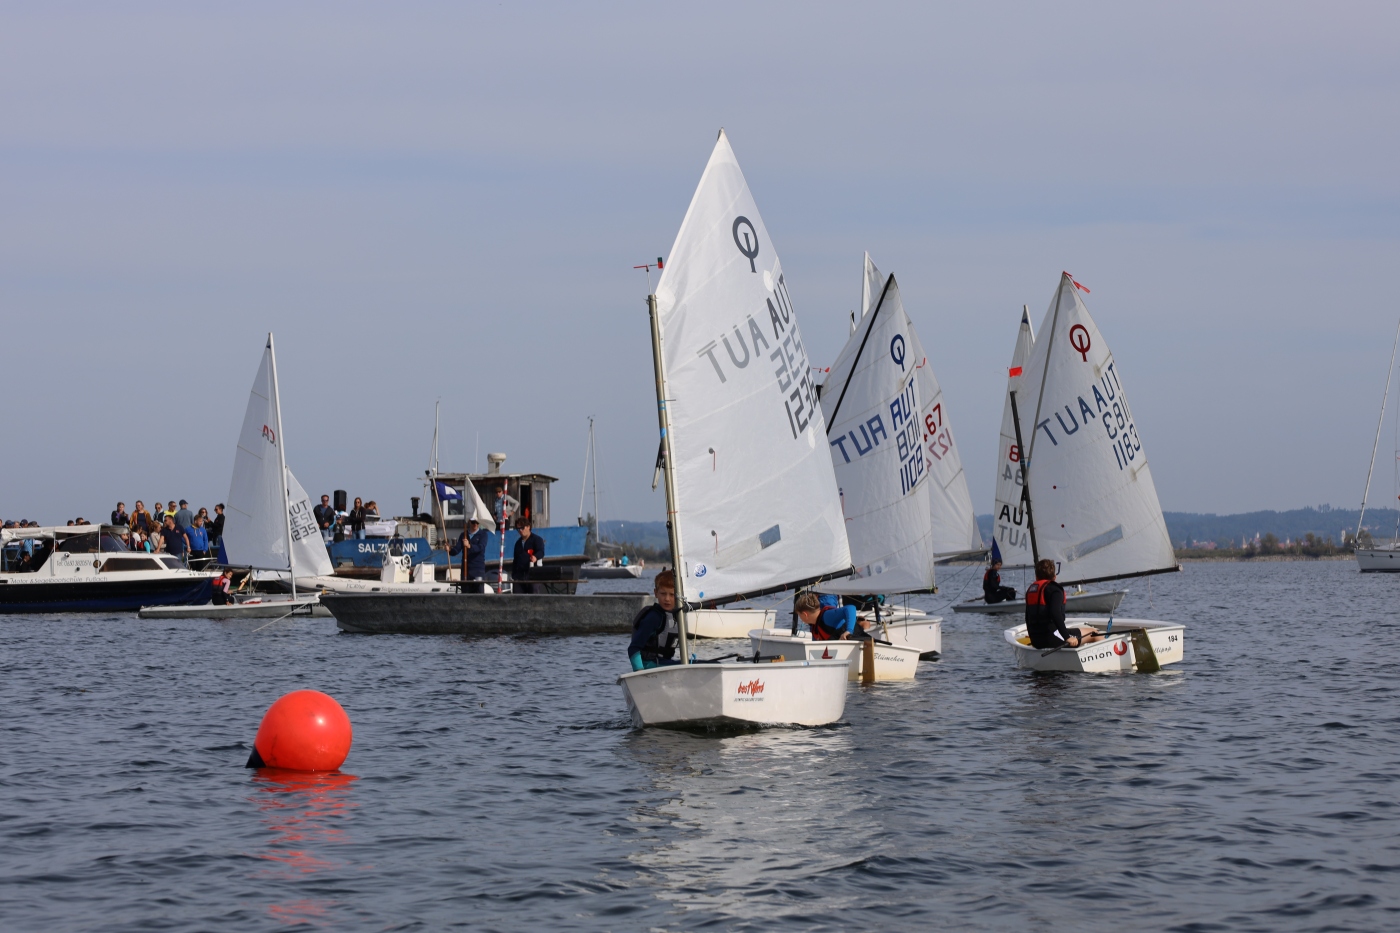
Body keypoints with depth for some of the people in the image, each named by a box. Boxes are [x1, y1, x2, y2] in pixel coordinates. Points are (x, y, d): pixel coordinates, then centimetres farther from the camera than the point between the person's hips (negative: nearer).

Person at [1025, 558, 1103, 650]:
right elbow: (1056, 613, -23)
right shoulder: (1053, 588, -8)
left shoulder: (1030, 589, 15)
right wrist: (1067, 637, -21)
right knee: (1094, 634, -1)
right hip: (1052, 640, -8)